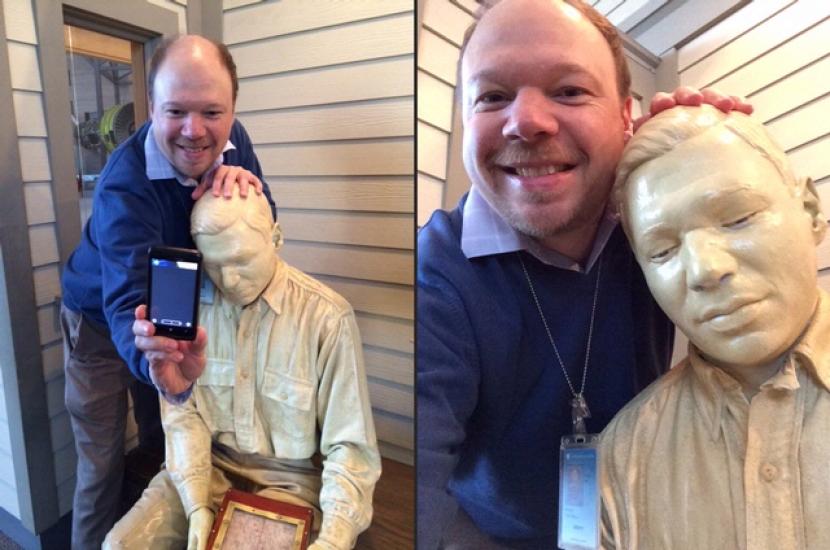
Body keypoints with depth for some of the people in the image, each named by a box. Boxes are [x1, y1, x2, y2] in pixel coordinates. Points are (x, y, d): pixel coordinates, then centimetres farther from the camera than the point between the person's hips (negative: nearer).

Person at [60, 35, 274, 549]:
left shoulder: (231, 142, -18)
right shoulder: (125, 182, -34)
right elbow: (128, 300, -45)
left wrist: (244, 183, -37)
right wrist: (156, 360, -68)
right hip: (103, 322, -4)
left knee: (167, 440, 19)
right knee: (102, 463, 5)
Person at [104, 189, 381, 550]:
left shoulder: (327, 317, -20)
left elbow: (350, 444, -17)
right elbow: (181, 411, -4)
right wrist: (197, 505, -14)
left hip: (287, 476, -2)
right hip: (207, 463, 3)